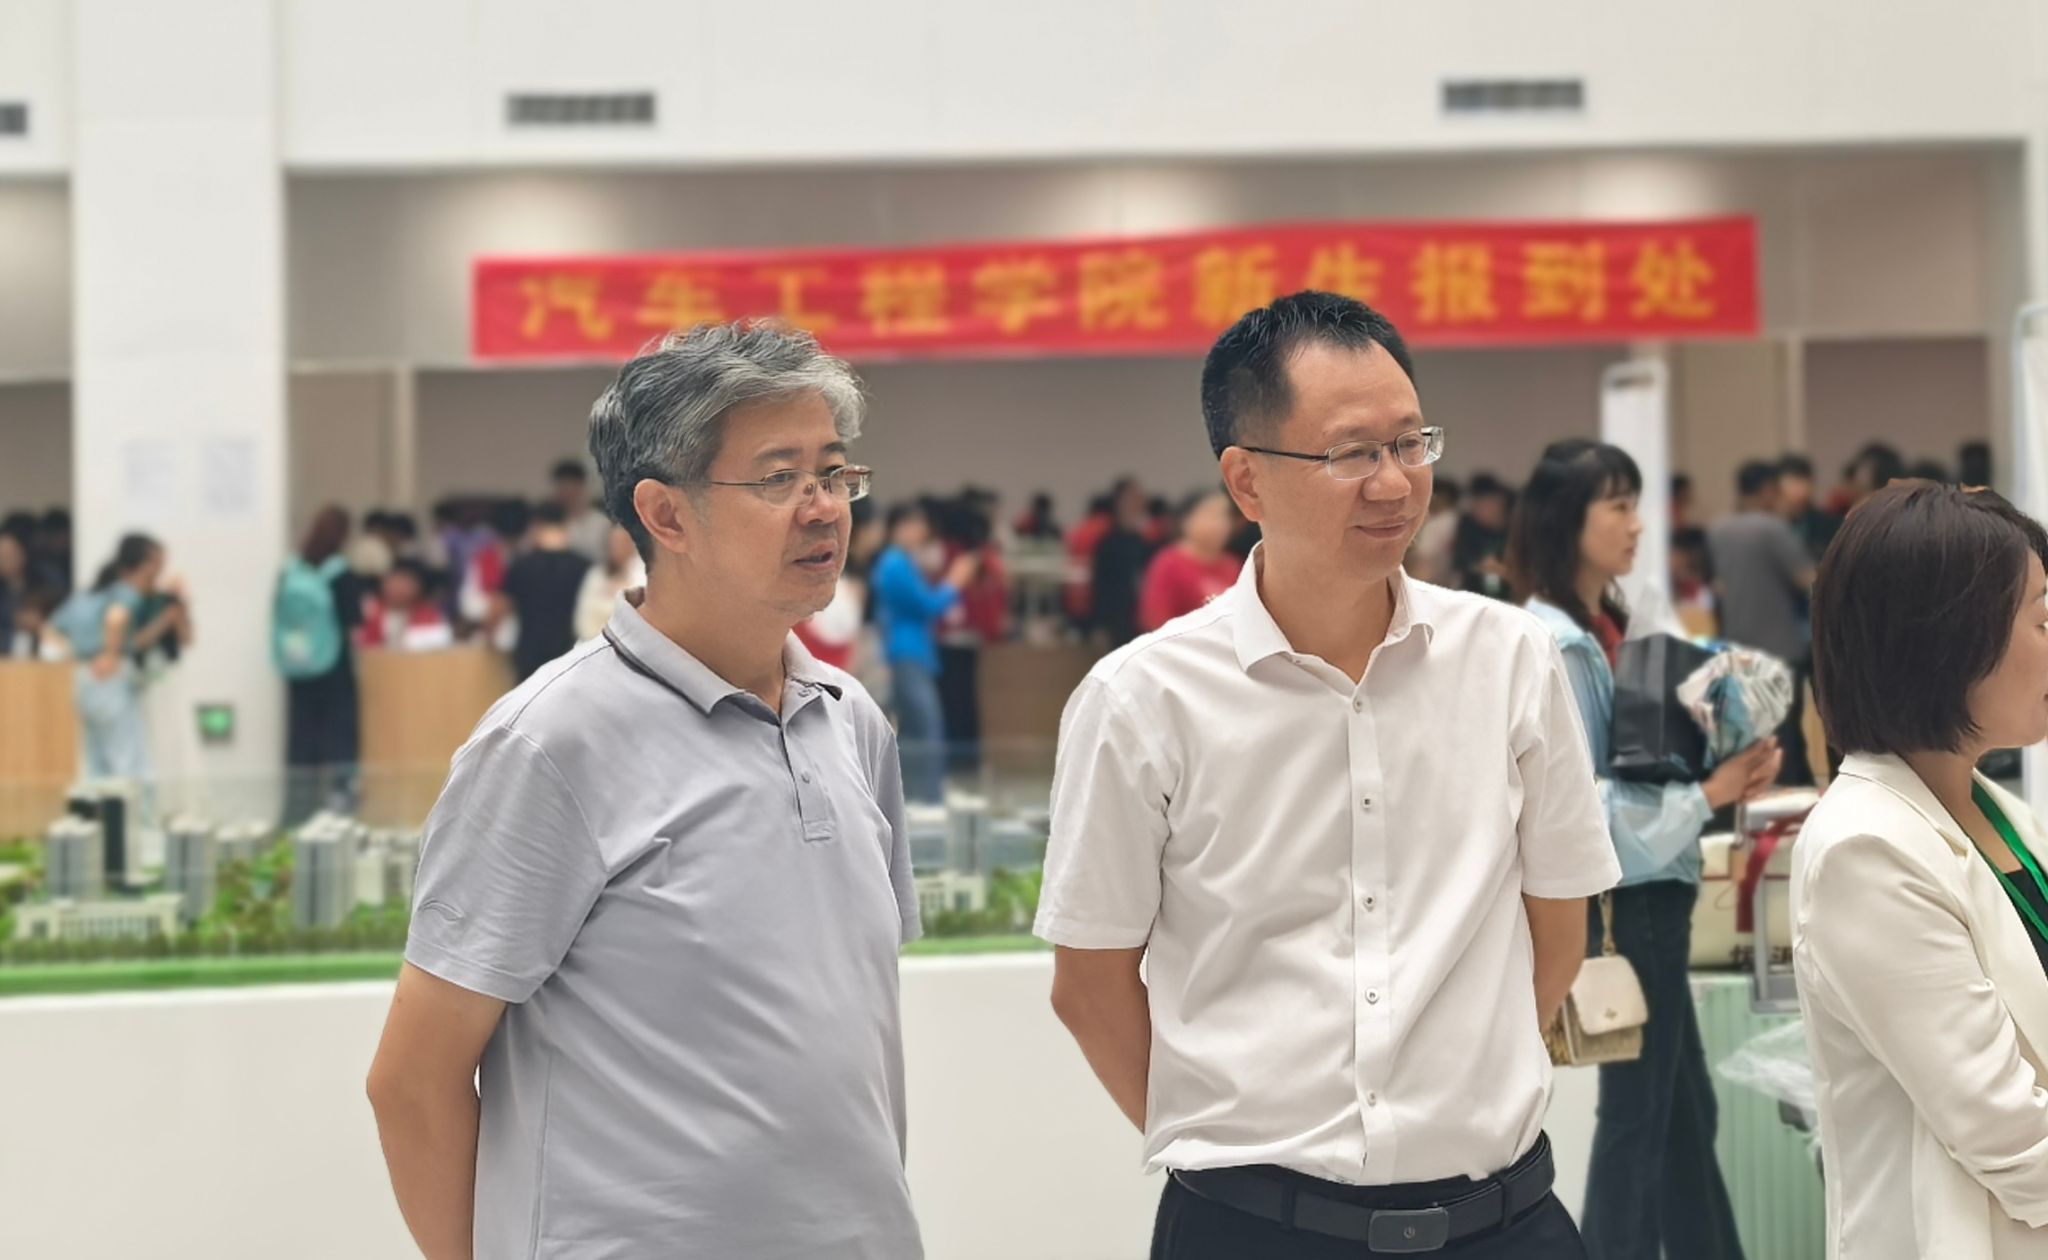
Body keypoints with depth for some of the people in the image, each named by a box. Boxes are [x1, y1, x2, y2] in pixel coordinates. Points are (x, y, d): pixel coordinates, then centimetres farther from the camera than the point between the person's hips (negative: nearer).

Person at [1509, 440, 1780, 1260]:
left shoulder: (1624, 629, 9)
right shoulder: (1554, 646, -17)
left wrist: (1732, 774, -3)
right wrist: (1709, 797, -19)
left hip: (1657, 891, 9)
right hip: (1617, 900, -9)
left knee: (1685, 1112, 15)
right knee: (1637, 1113, -1)